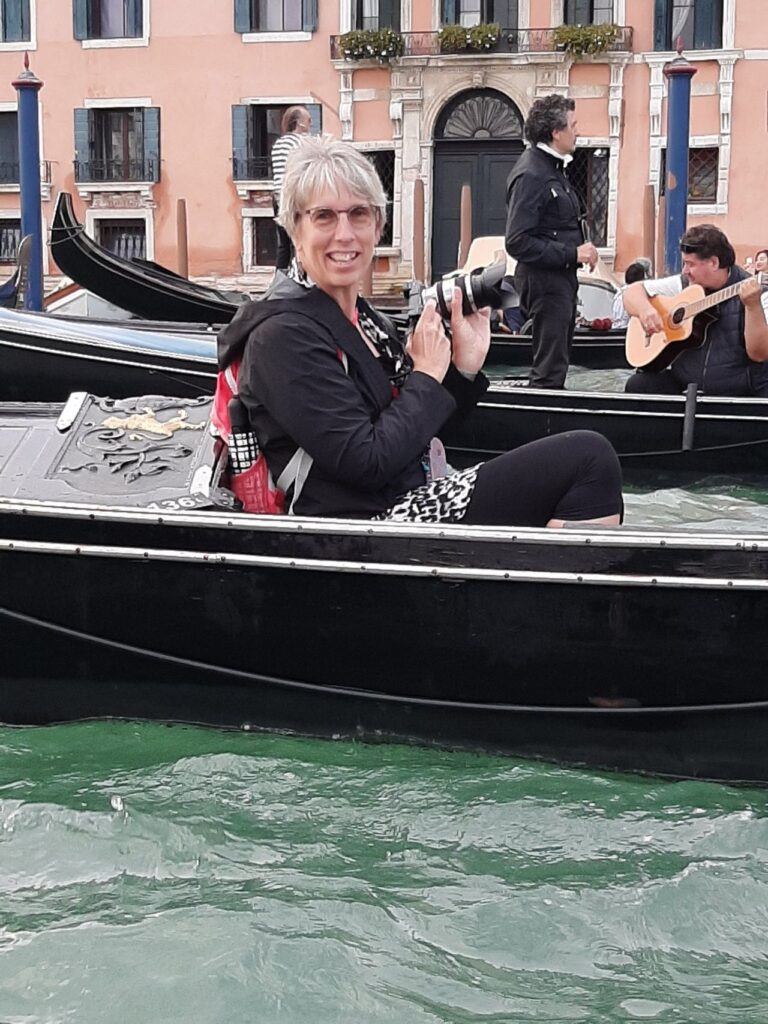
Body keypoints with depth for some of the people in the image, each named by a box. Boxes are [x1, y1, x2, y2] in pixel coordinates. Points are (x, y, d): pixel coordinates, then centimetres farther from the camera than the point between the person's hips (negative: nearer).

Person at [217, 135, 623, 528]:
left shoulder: (364, 318, 13)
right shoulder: (283, 334, -14)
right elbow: (365, 462, -19)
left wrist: (464, 367, 2)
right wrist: (427, 376, -7)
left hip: (414, 503, 9)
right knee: (589, 459, -13)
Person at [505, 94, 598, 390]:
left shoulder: (552, 166, 14)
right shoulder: (531, 175, -17)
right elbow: (518, 243, -23)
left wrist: (579, 249, 6)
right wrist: (572, 253, -20)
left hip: (561, 277, 11)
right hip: (544, 279, -10)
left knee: (555, 363, 18)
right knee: (550, 369, -7)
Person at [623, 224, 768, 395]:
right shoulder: (684, 284, 6)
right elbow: (633, 291, 11)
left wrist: (753, 306, -30)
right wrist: (645, 309, -11)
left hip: (740, 391, -5)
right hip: (685, 383, 5)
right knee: (637, 385, -18)